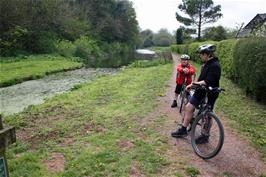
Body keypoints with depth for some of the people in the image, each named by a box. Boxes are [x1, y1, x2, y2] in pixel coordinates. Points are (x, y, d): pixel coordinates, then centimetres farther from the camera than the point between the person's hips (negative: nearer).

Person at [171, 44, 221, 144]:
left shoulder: (215, 65, -21)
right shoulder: (206, 64, 8)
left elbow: (208, 82, -28)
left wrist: (194, 84, -27)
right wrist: (193, 84, 6)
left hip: (209, 94, -9)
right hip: (201, 91, 9)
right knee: (189, 107, 5)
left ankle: (205, 136, 23)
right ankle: (183, 130, 15)